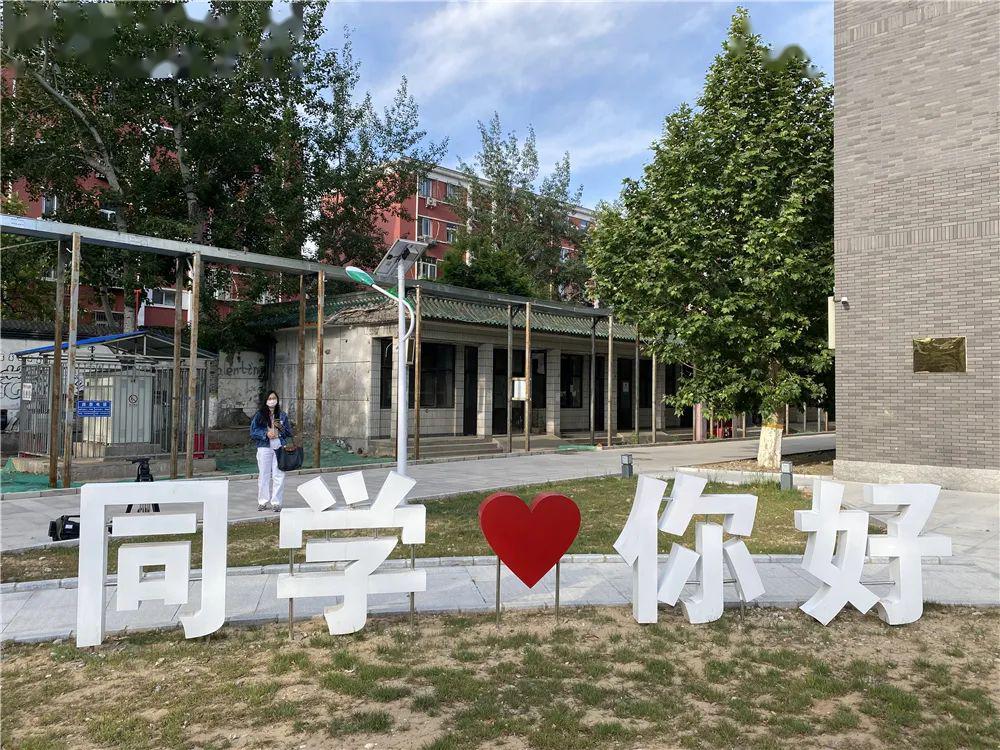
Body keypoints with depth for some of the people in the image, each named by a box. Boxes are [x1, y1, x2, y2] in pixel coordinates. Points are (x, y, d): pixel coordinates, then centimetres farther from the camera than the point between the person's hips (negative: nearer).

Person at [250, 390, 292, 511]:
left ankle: (276, 502, 4)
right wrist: (266, 434, -12)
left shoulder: (282, 415, 11)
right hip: (264, 447, -1)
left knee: (278, 476, -2)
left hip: (279, 448, 2)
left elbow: (289, 432, 13)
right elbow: (253, 431, 2)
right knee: (264, 475, 2)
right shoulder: (259, 415, 5)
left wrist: (281, 427, -7)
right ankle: (262, 502, 12)